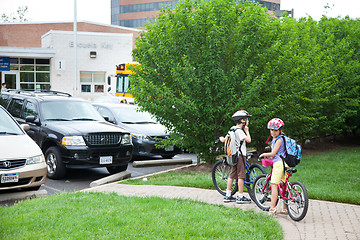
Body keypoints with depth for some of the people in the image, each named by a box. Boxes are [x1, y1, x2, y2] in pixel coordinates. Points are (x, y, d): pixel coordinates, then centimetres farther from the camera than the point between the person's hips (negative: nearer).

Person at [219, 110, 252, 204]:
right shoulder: (239, 131, -15)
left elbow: (224, 139, 17)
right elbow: (248, 140, -20)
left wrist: (221, 138, 38)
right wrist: (247, 131, -6)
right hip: (240, 155, -9)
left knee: (232, 175, 11)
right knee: (241, 176, -5)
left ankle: (227, 196, 14)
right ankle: (240, 197, -3)